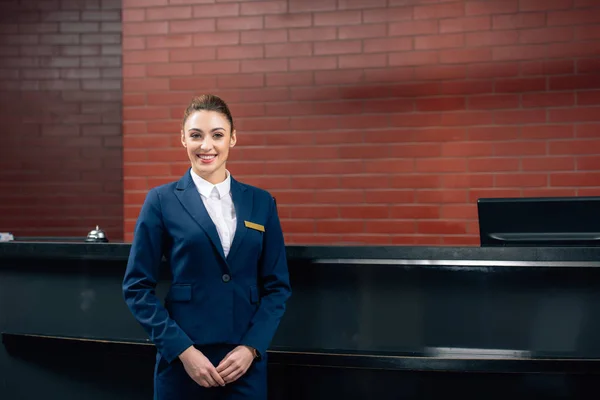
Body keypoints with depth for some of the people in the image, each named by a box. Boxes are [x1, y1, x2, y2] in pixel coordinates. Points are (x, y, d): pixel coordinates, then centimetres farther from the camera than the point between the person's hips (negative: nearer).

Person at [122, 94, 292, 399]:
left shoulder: (261, 202, 6)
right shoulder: (161, 200, -1)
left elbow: (277, 286, 7)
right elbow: (138, 287, -2)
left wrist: (252, 347, -6)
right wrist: (183, 350, -11)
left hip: (246, 363, 2)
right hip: (183, 361, -2)